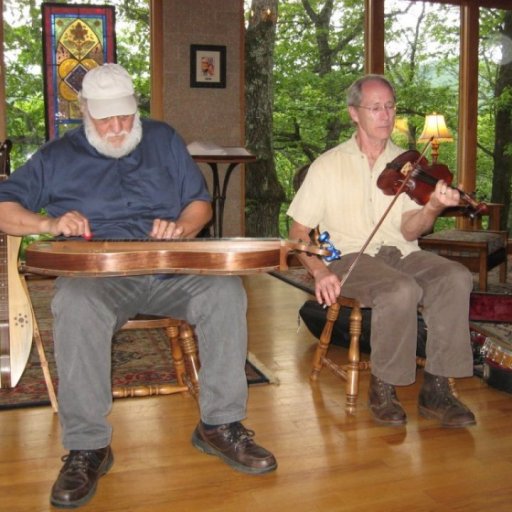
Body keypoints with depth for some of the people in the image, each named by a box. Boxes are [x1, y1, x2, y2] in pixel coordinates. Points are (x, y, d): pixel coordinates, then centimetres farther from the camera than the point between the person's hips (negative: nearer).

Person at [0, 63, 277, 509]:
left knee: (227, 291, -27)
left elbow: (201, 204, 16)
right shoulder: (57, 157, 14)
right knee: (76, 305, -36)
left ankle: (220, 425, -12)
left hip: (171, 271, 2)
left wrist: (180, 229, -7)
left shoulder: (163, 140, 18)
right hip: (98, 275, -1)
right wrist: (49, 224, -10)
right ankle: (87, 447, -23)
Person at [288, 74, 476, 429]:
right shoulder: (328, 166, 4)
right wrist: (319, 270, -16)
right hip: (351, 257, -3)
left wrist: (433, 208, -23)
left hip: (401, 254, 4)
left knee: (457, 278, -25)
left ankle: (435, 389, -16)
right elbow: (298, 232, 3)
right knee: (402, 290, -34)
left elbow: (409, 230, -2)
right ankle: (383, 387, -12)